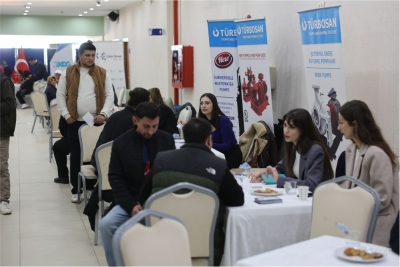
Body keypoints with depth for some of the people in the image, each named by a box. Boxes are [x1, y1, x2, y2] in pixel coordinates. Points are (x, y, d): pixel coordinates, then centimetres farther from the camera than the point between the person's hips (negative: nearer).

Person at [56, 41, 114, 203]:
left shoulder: (102, 73, 4)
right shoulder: (68, 73, 1)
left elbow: (109, 95, 2)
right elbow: (61, 95, 3)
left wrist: (104, 113, -11)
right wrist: (66, 115, -5)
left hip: (96, 121, 1)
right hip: (75, 121, 0)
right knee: (76, 156, 5)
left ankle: (91, 187, 17)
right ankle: (76, 190, 14)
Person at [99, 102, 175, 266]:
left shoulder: (167, 140, 2)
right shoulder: (121, 143, 0)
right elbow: (115, 178, -1)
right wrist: (131, 205, -15)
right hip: (132, 201, 1)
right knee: (106, 225, -24)